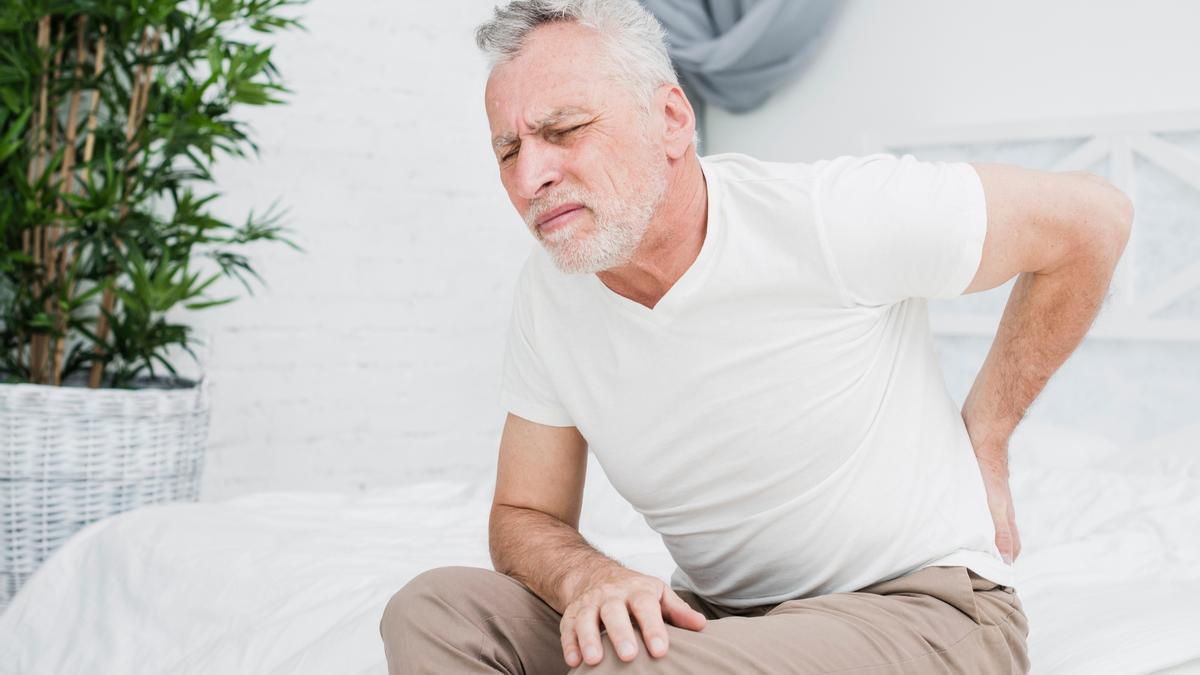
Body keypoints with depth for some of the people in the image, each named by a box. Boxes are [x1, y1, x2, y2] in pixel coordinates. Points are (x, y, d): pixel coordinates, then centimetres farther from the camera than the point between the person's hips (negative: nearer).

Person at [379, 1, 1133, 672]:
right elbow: (526, 515, 7)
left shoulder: (829, 219, -19)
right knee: (437, 608, -15)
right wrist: (590, 579, -19)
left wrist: (983, 444, -1)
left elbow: (1091, 219, -7)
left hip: (920, 612, -5)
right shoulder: (548, 293, -2)